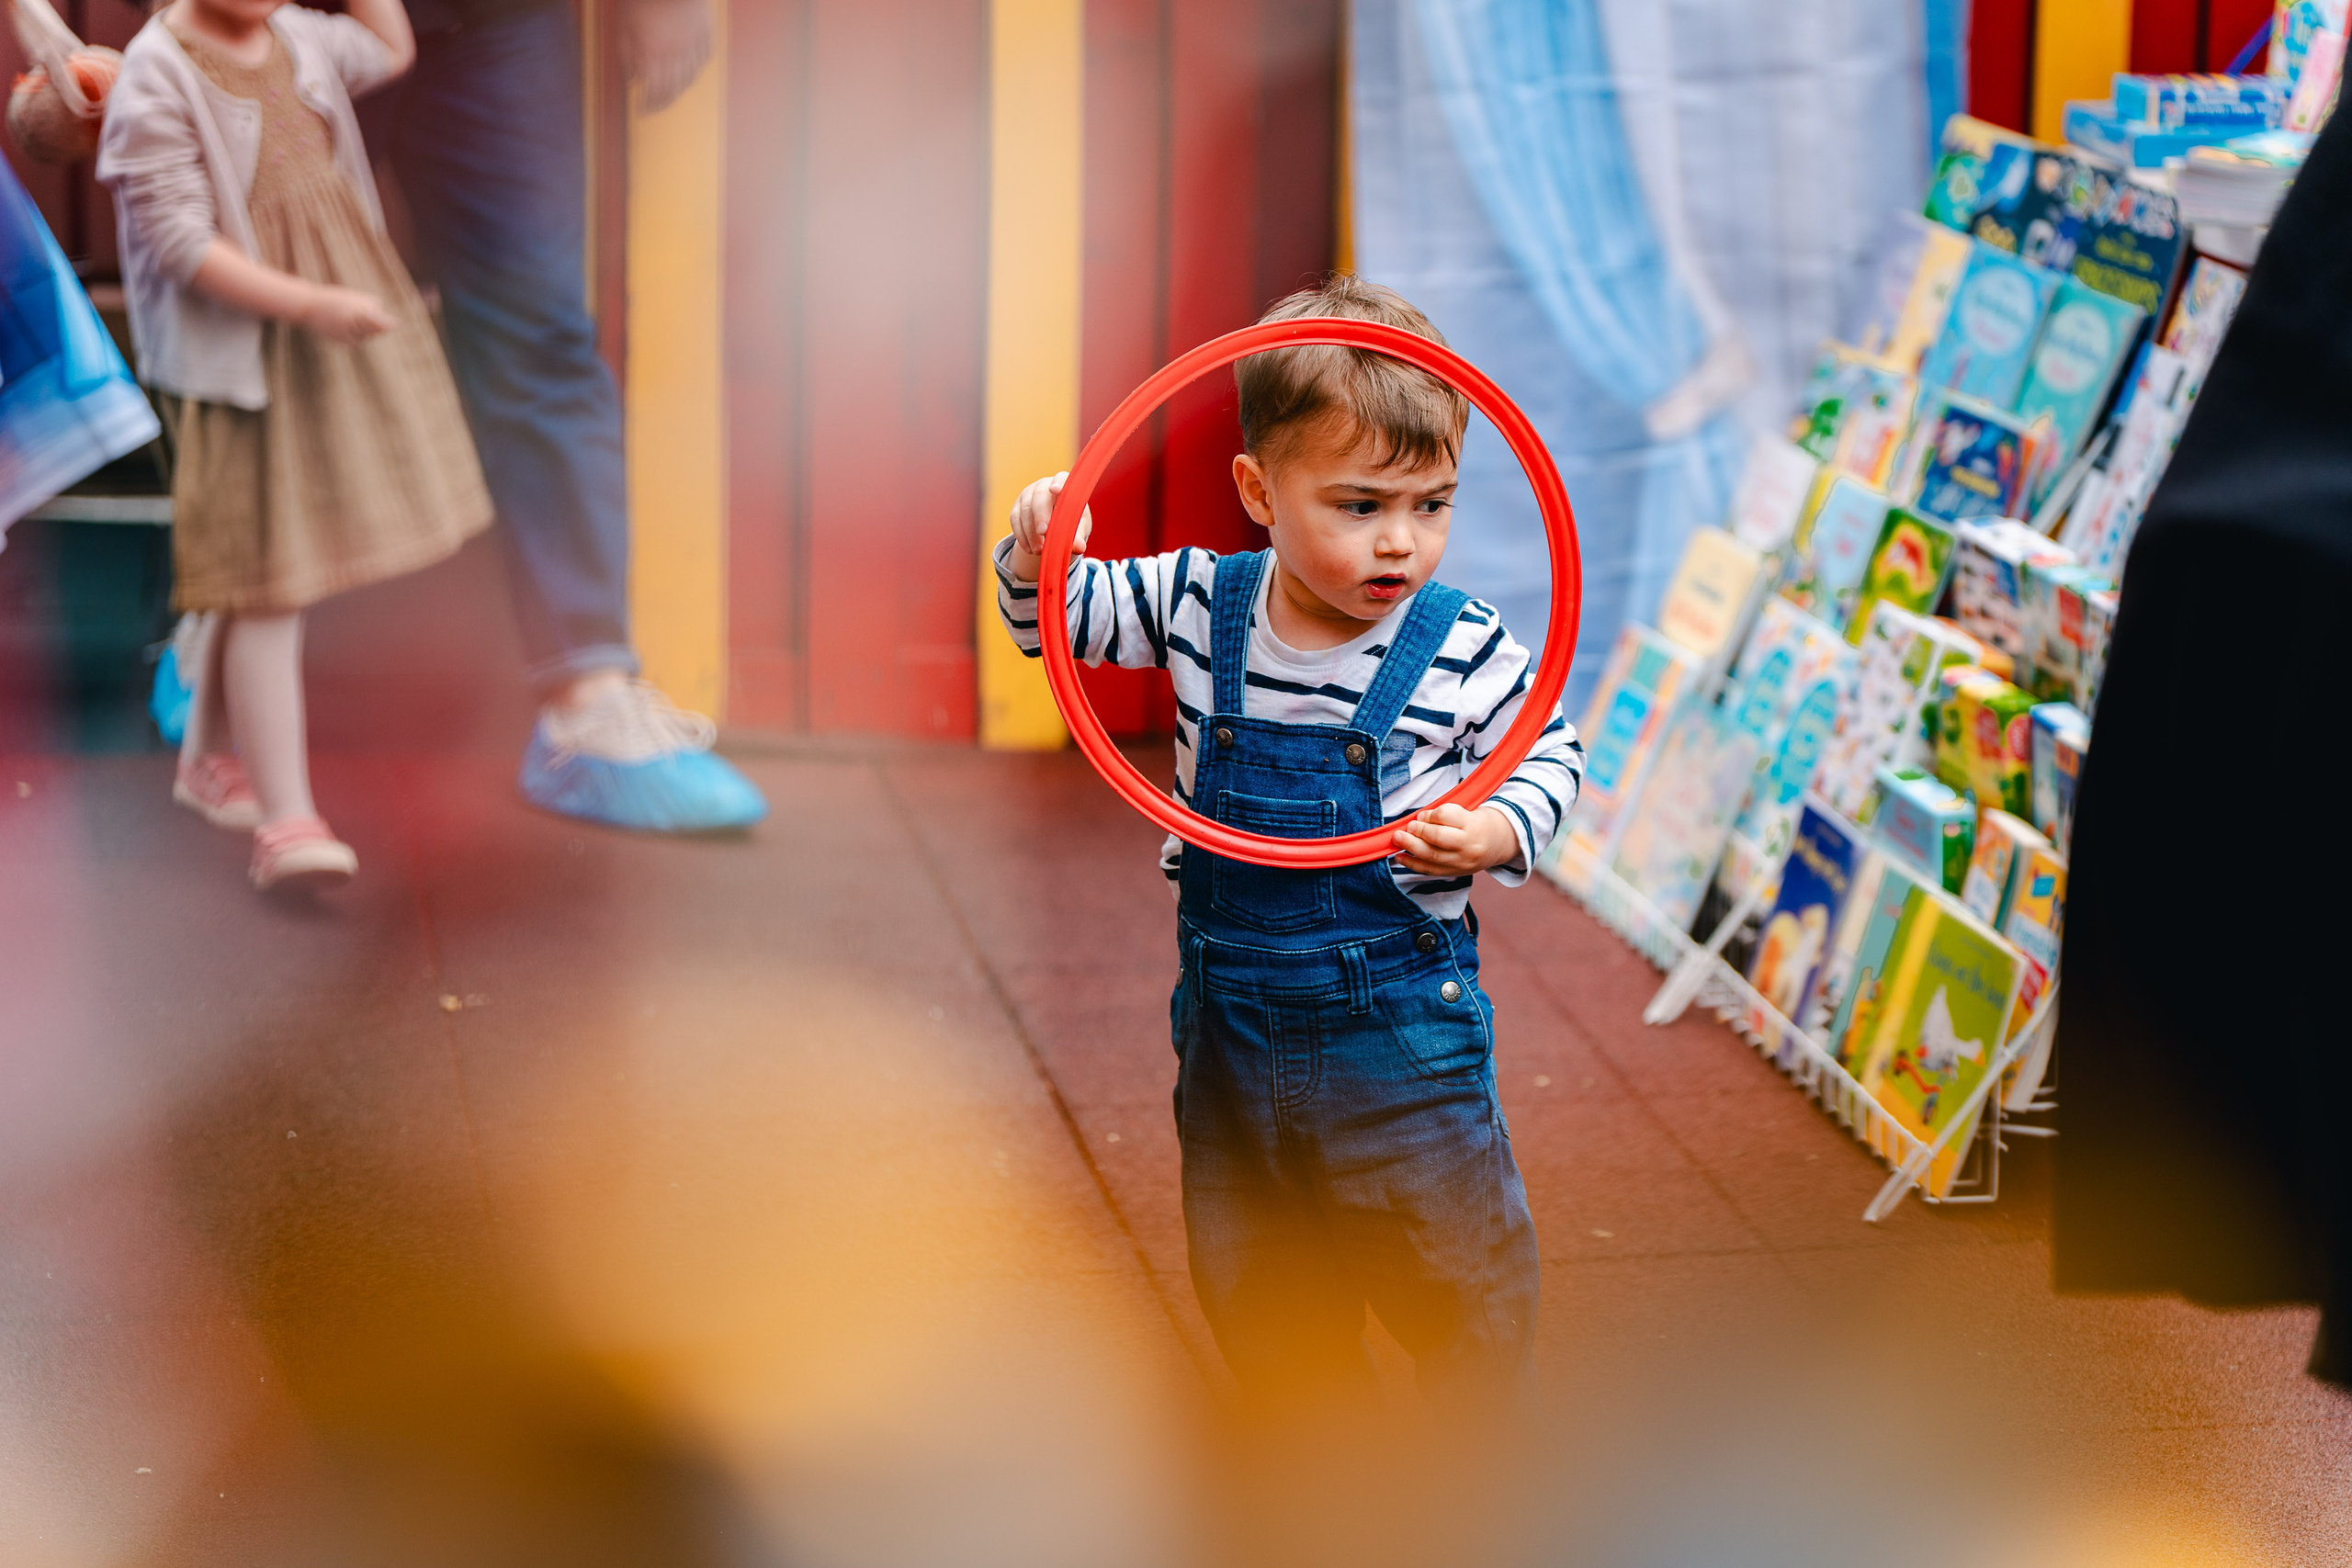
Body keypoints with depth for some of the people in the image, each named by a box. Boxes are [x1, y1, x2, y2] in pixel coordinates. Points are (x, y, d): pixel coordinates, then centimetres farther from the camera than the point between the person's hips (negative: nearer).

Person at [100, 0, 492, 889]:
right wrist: (310, 304, -27)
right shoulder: (157, 82, -16)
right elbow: (179, 242, -21)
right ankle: (285, 821, -9)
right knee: (268, 578, -10)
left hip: (328, 339, 8)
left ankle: (210, 757, 32)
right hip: (234, 345, -8)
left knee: (267, 570, 15)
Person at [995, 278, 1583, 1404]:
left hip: (1400, 1022, -3)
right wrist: (1039, 554, -15)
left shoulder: (1464, 653, -15)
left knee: (1449, 1260, 7)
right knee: (1253, 1287, 18)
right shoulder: (1199, 607, -6)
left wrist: (1498, 834, -20)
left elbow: (1551, 753, 0)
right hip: (1231, 1007, 4)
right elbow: (1064, 618, 6)